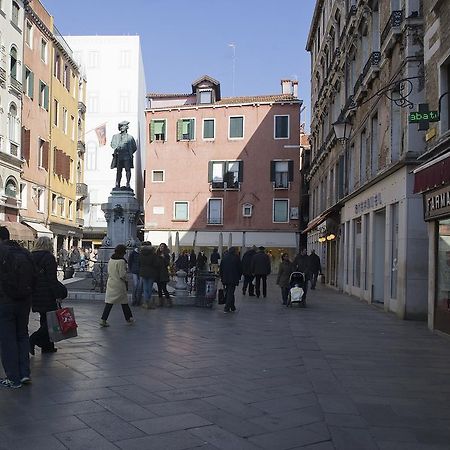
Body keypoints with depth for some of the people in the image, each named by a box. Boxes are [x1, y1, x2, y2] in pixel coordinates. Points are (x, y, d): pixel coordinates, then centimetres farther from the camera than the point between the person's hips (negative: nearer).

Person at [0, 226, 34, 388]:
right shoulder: (25, 253, 6)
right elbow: (34, 277, 9)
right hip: (25, 302, 6)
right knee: (22, 335, 17)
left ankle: (14, 378, 7)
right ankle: (24, 373, 15)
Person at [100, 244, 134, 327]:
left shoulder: (110, 260, 5)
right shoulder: (121, 262, -18)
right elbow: (122, 275, -18)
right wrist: (126, 281, -2)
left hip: (110, 283, 6)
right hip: (119, 285, -6)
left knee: (109, 302, 7)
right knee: (124, 302, 9)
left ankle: (103, 320, 1)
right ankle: (129, 319, 23)